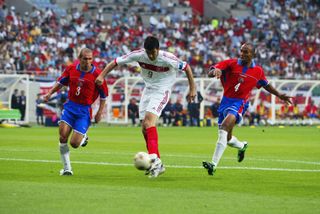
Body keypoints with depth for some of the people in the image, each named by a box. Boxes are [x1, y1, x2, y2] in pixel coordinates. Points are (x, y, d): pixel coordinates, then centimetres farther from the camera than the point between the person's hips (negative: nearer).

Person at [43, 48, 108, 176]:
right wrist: (50, 93, 6)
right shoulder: (71, 69, 1)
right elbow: (61, 82, 18)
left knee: (74, 143, -11)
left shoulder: (96, 74, -8)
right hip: (70, 106, 3)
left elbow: (104, 95, 1)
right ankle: (67, 169, 2)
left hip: (84, 110, -3)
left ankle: (83, 137, 29)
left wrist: (100, 112, -3)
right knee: (63, 136, -13)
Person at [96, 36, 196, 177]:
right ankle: (158, 165, 12)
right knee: (145, 127, 3)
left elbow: (186, 67, -8)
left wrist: (192, 89, -5)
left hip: (162, 90, -6)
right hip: (148, 89, 6)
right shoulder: (138, 55, -13)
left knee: (149, 118, -28)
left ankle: (154, 159, -36)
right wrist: (102, 75, -18)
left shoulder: (167, 58, -23)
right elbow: (116, 62, -7)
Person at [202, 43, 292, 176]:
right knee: (227, 139, 15)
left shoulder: (258, 71, 3)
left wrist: (279, 95, 24)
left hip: (239, 103, -3)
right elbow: (210, 73, -16)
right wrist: (215, 71, -39)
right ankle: (242, 146, 53)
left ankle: (214, 164, -36)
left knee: (224, 127, -30)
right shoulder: (231, 64, -4)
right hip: (226, 100, 3)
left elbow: (266, 85, 24)